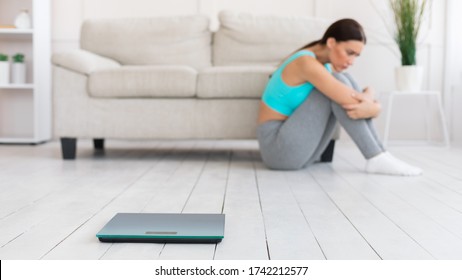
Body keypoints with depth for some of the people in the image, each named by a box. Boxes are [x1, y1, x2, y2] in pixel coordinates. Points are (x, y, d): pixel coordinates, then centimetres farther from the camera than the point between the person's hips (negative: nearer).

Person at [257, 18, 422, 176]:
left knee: (344, 83, -4)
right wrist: (367, 96, -5)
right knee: (339, 83, -19)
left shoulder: (327, 66, 9)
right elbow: (351, 102, -26)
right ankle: (377, 158, -18)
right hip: (278, 148, -9)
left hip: (299, 149, 9)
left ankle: (380, 154, -9)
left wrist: (373, 108, -18)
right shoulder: (306, 62, -19)